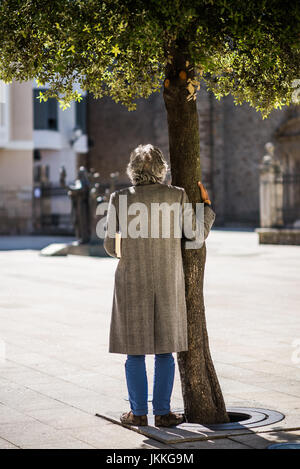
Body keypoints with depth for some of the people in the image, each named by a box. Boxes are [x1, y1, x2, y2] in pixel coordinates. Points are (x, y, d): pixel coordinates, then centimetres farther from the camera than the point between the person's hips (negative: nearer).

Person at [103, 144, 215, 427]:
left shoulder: (119, 199, -6)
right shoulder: (177, 196, -6)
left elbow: (111, 246, -3)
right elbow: (198, 235, 1)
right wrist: (206, 203, 15)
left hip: (132, 284, 0)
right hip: (168, 284, 1)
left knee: (135, 350, 8)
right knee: (165, 350, 9)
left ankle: (138, 412, 12)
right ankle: (162, 412, 10)